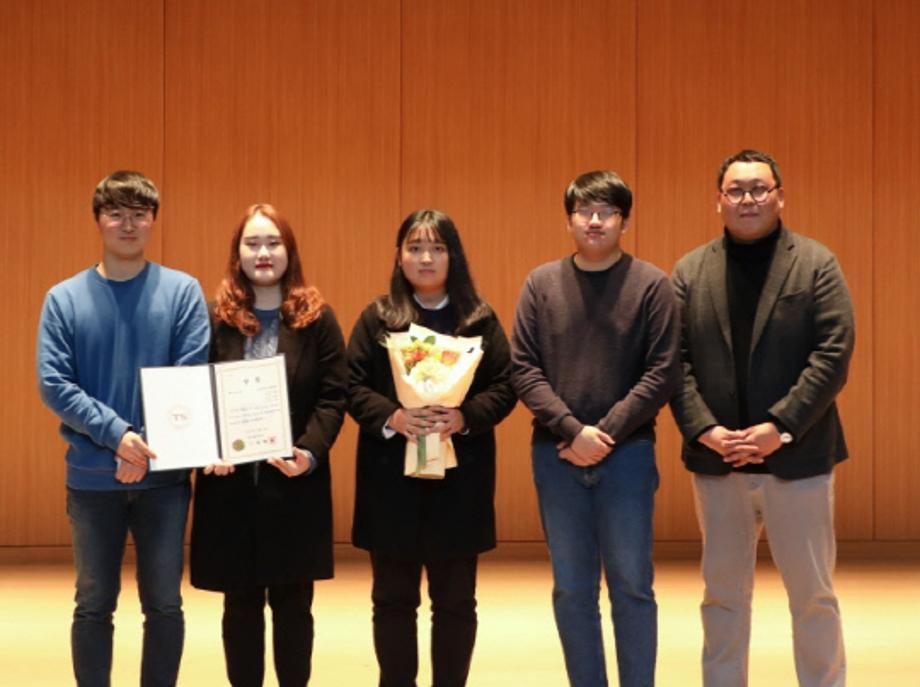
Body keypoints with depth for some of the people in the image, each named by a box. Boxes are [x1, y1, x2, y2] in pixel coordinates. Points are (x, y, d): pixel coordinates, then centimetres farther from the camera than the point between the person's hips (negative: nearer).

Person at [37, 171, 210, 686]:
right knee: (94, 606, 9)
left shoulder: (183, 291, 0)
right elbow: (54, 385, -6)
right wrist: (117, 434, -19)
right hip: (92, 477, 0)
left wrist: (148, 447, -16)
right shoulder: (65, 299, 1)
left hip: (165, 475, 0)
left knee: (164, 604, 7)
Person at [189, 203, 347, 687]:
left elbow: (333, 398, -2)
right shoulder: (214, 319, 4)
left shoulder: (317, 320, 3)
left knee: (293, 603, 6)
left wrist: (310, 453, -18)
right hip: (230, 483, 1)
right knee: (240, 604, 8)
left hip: (296, 483, -1)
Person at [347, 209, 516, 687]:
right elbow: (353, 386, 0)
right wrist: (390, 416, -19)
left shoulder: (480, 319, 6)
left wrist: (465, 417, -18)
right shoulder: (377, 317, 6)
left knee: (455, 599, 6)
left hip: (460, 474, 0)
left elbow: (504, 388, 1)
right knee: (393, 597, 7)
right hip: (392, 475, 0)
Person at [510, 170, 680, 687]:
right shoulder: (541, 284, 6)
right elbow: (524, 369, 0)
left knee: (631, 586, 2)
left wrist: (607, 433, -12)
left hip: (627, 454, -2)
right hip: (557, 454, 2)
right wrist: (572, 430, -11)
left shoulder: (652, 285, -1)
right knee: (572, 589, 7)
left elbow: (662, 373, -6)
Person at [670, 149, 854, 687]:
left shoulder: (817, 265, 0)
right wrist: (703, 428, -12)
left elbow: (834, 354, -9)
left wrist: (780, 426, -17)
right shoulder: (690, 272, 8)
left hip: (796, 457, -2)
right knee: (723, 596, 11)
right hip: (718, 460, 3)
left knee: (813, 595, 6)